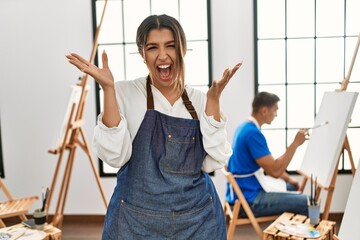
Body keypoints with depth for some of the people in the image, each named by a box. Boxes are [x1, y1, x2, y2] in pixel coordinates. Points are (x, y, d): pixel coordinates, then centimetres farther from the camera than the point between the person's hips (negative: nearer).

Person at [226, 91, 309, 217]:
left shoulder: (245, 127, 10)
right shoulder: (253, 133, -22)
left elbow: (269, 163, 20)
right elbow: (275, 171, -23)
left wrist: (288, 178, 13)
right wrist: (295, 143, -17)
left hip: (245, 189, 11)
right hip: (249, 199, -10)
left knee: (293, 187, 24)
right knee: (306, 202, -14)